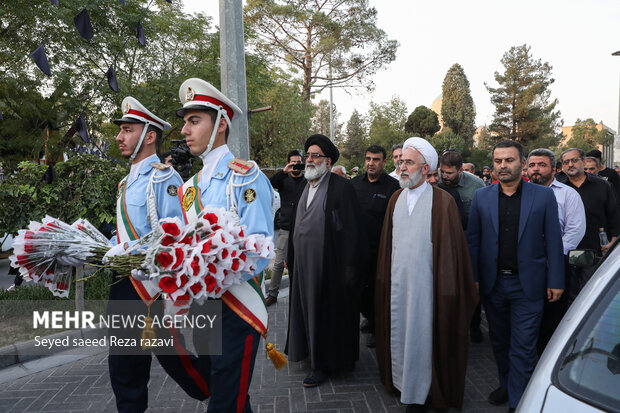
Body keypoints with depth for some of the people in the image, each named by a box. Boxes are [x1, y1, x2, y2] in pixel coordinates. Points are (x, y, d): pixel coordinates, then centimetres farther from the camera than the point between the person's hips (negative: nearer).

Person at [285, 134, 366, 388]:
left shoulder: (341, 187, -12)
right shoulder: (305, 187, 11)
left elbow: (351, 230, -15)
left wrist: (350, 267, -17)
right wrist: (292, 257, 13)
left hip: (328, 264, -7)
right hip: (304, 262, 7)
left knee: (327, 311, 6)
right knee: (307, 308, 17)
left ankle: (324, 364, 22)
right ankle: (310, 350, 36)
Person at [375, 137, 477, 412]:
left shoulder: (442, 202, -10)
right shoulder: (396, 199, 7)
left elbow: (450, 247, -10)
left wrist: (446, 287, -11)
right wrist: (384, 275, 10)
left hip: (424, 281, -5)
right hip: (397, 279, 5)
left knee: (420, 334, 5)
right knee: (397, 331, 15)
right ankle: (400, 379, 34)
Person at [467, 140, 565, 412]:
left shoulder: (544, 196, -3)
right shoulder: (481, 197, 2)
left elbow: (553, 241, -2)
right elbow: (473, 240, 2)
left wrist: (555, 282, -4)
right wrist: (472, 278, -1)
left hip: (527, 285, -2)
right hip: (492, 284, 3)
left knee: (523, 347, 1)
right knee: (499, 341, 18)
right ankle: (506, 385, 37)